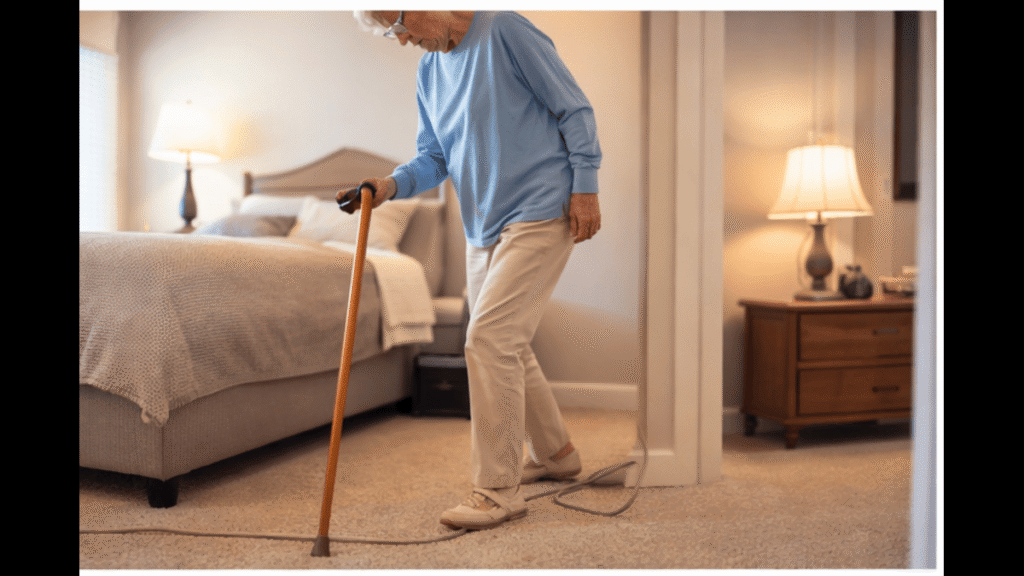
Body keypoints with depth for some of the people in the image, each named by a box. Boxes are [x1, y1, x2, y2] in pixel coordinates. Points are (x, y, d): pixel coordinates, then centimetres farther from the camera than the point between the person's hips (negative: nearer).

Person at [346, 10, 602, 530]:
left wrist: (584, 187, -13)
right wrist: (392, 185, -6)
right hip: (482, 228, 9)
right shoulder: (429, 70, 14)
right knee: (507, 346, 14)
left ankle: (498, 489, -4)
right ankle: (554, 453, 33)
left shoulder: (504, 28, -9)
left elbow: (573, 108, -9)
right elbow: (433, 157, 13)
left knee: (488, 338, -15)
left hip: (539, 215, -9)